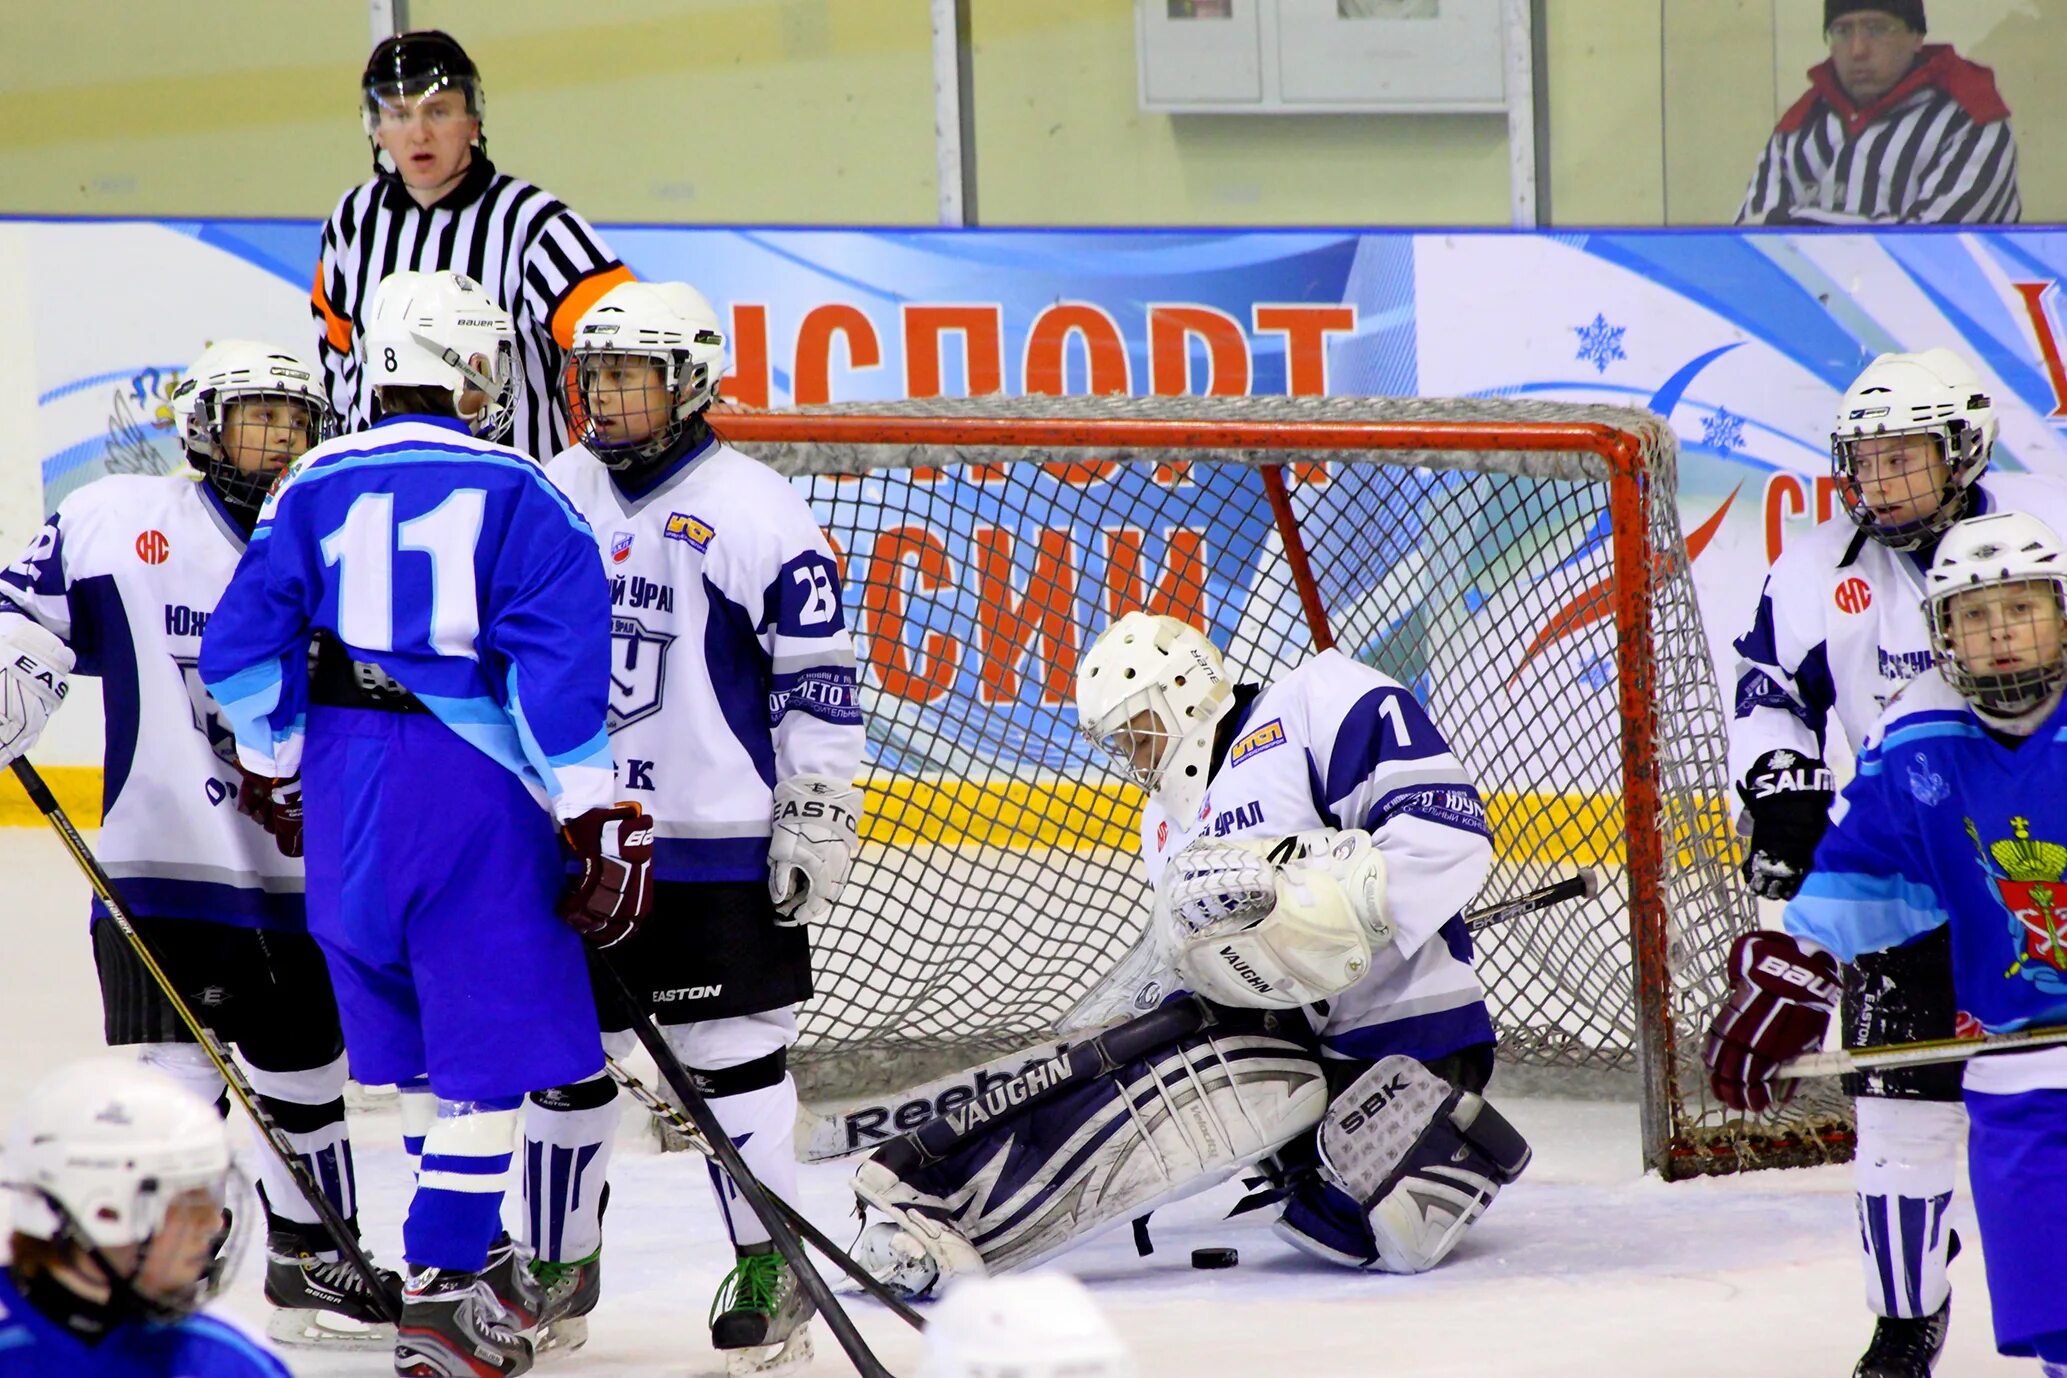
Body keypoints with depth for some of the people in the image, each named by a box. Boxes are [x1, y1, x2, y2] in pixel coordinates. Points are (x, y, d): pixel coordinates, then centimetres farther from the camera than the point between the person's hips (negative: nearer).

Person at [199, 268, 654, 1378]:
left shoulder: (315, 487, 5)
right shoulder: (513, 495, -8)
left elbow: (242, 647, 6)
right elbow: (562, 664, -14)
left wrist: (275, 771, 21)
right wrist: (600, 817, -11)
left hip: (342, 777, 6)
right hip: (468, 784, -6)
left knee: (413, 1029, 20)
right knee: (488, 1042, -2)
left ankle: (464, 1245, 35)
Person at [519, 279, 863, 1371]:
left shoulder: (756, 510, -7)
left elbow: (818, 674, -7)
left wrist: (817, 816, -11)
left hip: (717, 842, -5)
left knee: (733, 1054, -2)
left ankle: (769, 1270, 8)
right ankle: (559, 1262, 22)